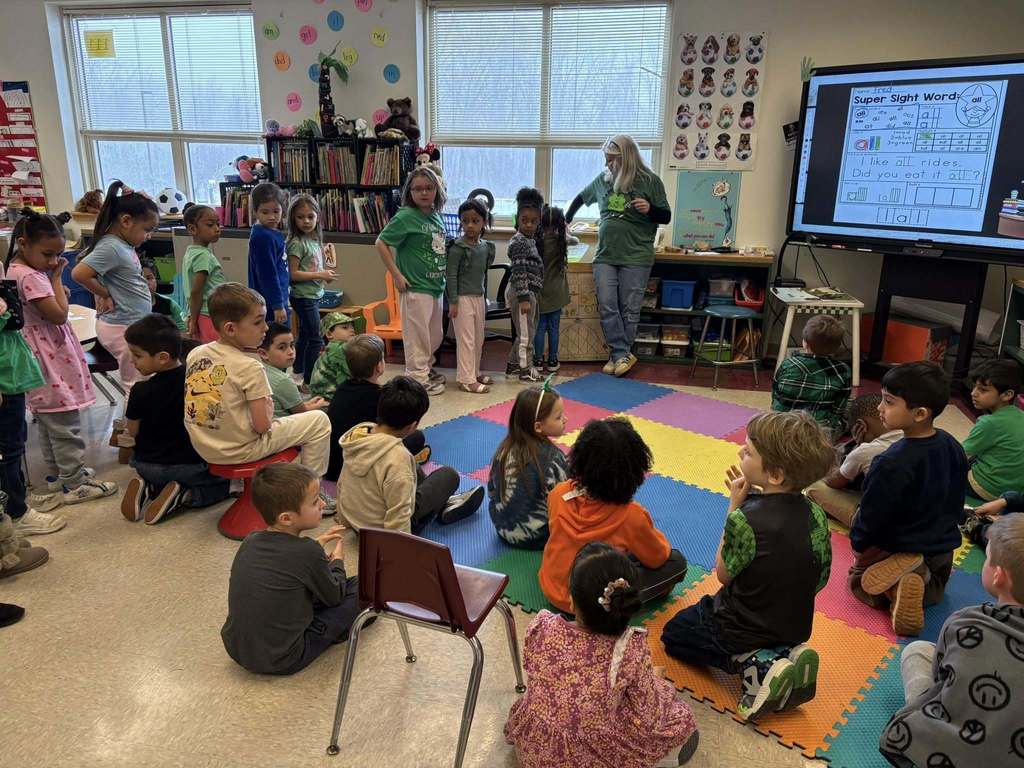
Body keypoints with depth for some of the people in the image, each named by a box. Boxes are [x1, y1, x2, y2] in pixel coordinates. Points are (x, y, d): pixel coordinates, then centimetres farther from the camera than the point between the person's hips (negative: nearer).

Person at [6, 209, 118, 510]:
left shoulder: (17, 271, 10)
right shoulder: (31, 277, -22)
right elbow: (59, 315, -21)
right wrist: (56, 278, -14)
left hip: (44, 361, 10)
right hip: (51, 361, -10)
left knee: (48, 422, 20)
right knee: (65, 426, -1)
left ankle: (57, 473, 33)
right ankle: (74, 483, 7)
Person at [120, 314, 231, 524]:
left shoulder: (141, 392, -18)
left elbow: (132, 432, -4)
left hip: (147, 466, 2)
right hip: (191, 465, -2)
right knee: (223, 483, 20)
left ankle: (149, 488, 1)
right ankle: (183, 496, -7)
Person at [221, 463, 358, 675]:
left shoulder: (251, 541, -4)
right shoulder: (309, 553, -22)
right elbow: (334, 596, -4)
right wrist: (337, 561, 12)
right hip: (280, 661, -7)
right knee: (358, 587, -1)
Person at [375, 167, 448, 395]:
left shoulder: (437, 217, 9)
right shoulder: (406, 217, -12)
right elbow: (381, 243, -13)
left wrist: (444, 274, 11)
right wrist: (396, 275, -15)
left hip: (436, 286, 7)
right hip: (415, 288, -7)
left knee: (436, 335, 18)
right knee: (417, 334, 2)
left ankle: (426, 368, 37)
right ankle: (418, 378, 14)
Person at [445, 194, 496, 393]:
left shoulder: (486, 247, 7)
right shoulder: (458, 248, -13)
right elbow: (451, 276, -13)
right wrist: (453, 302, -16)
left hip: (479, 298, 7)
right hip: (463, 298, -7)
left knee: (478, 339, 15)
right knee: (466, 340, -4)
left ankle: (474, 372, 29)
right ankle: (467, 380, 1)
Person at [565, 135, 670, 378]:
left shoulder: (650, 181, -2)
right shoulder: (603, 179, 10)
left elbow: (666, 217, 2)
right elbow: (581, 198, 28)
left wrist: (650, 209, -18)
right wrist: (566, 220, 33)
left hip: (636, 257, -4)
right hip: (605, 255, 4)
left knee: (629, 310, 0)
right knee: (607, 307, -4)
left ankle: (619, 354, 12)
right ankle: (623, 354, 2)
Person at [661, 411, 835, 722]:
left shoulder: (745, 519, -31)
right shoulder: (816, 515, -12)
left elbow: (724, 574, -15)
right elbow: (820, 580, -2)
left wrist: (734, 505, -15)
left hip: (742, 629, -6)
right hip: (797, 627, 6)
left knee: (674, 632, 20)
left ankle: (754, 665, -5)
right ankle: (786, 653, 5)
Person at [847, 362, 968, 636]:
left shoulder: (892, 464, -33)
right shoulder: (952, 447, -10)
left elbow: (871, 514, -21)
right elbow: (957, 503, 4)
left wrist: (858, 544, -1)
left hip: (897, 548, -5)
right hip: (944, 546, 6)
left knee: (858, 582, 20)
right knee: (933, 591, 32)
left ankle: (897, 585, -10)